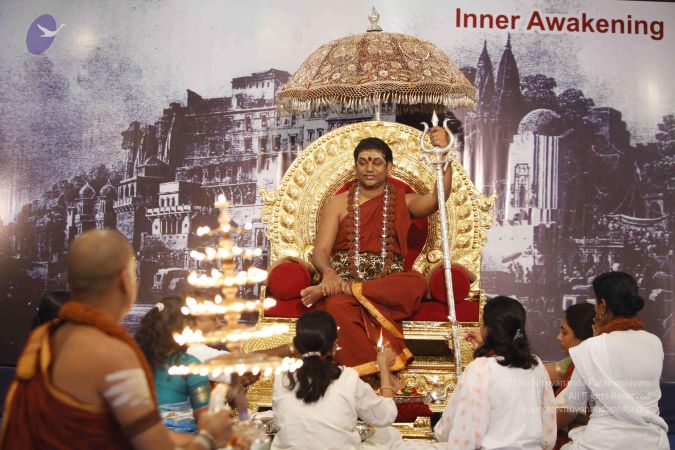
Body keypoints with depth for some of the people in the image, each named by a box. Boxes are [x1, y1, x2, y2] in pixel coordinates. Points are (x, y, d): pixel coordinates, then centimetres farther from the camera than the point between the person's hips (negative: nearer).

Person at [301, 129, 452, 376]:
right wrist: (328, 273, -20)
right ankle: (371, 377, -40)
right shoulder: (339, 203, 14)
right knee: (338, 306, -37)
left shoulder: (403, 202, 17)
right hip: (343, 279, -1)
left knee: (416, 282, -34)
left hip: (389, 285, 1)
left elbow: (437, 198, -5)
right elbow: (320, 251, 4)